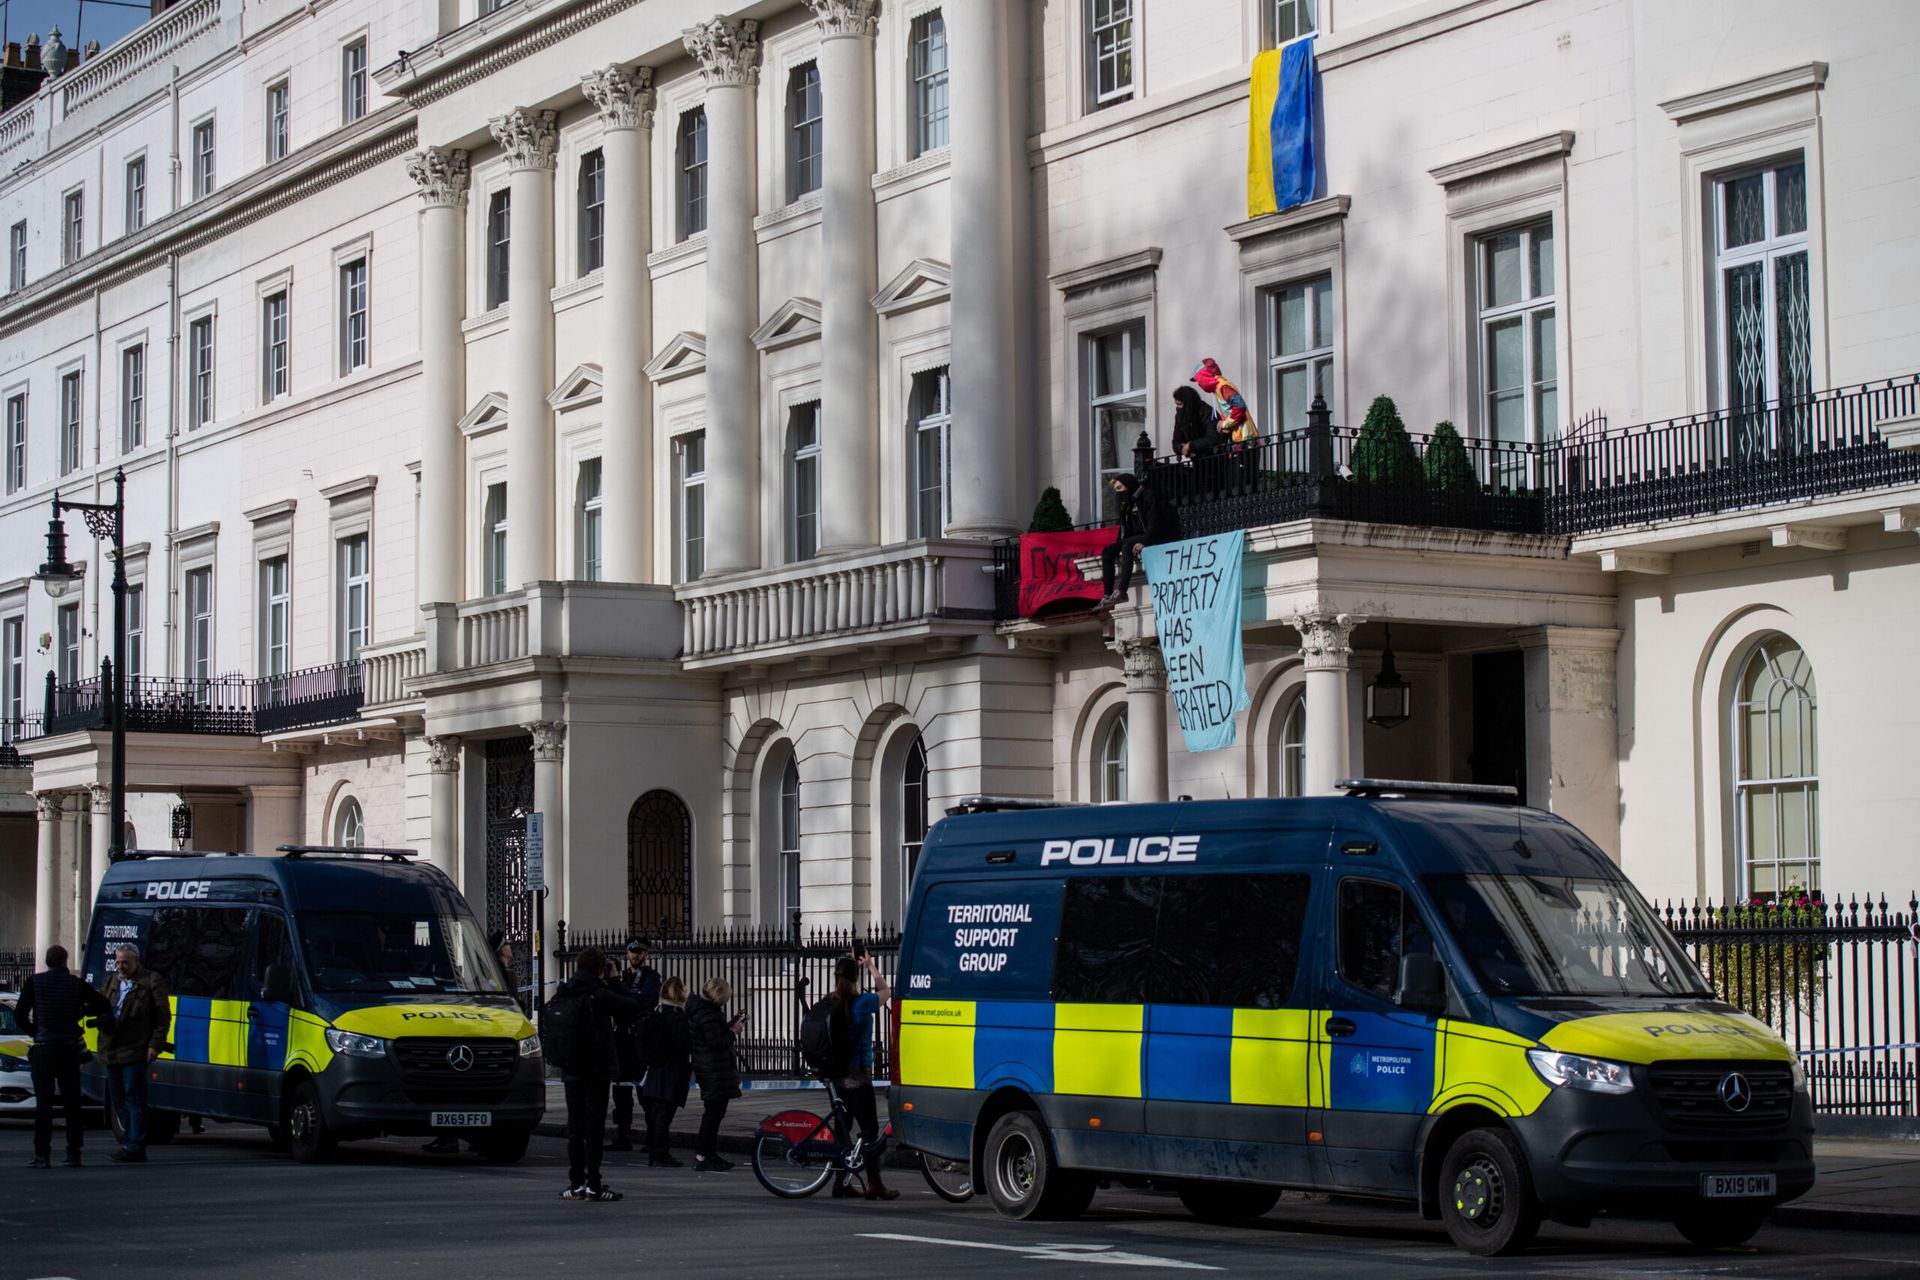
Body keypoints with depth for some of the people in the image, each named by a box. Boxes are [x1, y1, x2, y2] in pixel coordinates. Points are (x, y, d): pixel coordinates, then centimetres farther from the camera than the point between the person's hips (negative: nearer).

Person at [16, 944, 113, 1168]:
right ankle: (73, 1154, 8)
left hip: (43, 1049, -2)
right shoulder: (76, 984, 2)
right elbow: (104, 1006, 4)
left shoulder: (35, 982, -1)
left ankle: (42, 1155, -6)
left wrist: (34, 1032, 13)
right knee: (72, 1103, 8)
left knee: (43, 1104, -1)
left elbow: (20, 1015, -2)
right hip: (69, 1048, 2)